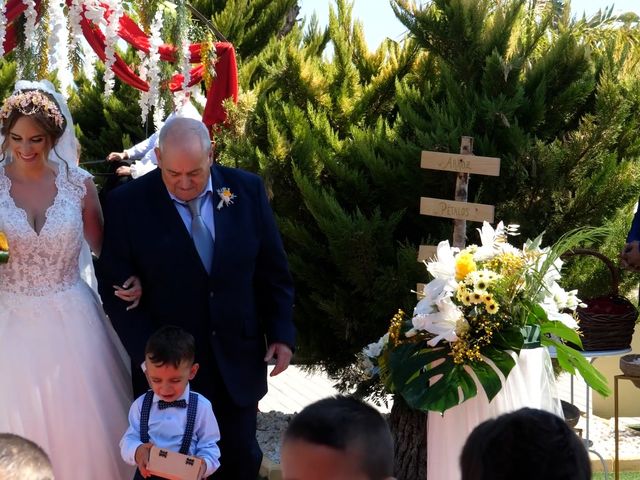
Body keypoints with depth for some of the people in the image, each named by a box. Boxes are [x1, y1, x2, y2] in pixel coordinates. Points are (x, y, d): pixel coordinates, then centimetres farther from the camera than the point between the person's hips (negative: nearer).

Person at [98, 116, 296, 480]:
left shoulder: (247, 190, -4)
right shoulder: (128, 203, -10)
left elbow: (274, 270, 5)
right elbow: (116, 287, -8)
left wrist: (281, 333, 1)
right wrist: (147, 353, -15)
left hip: (238, 358, 2)